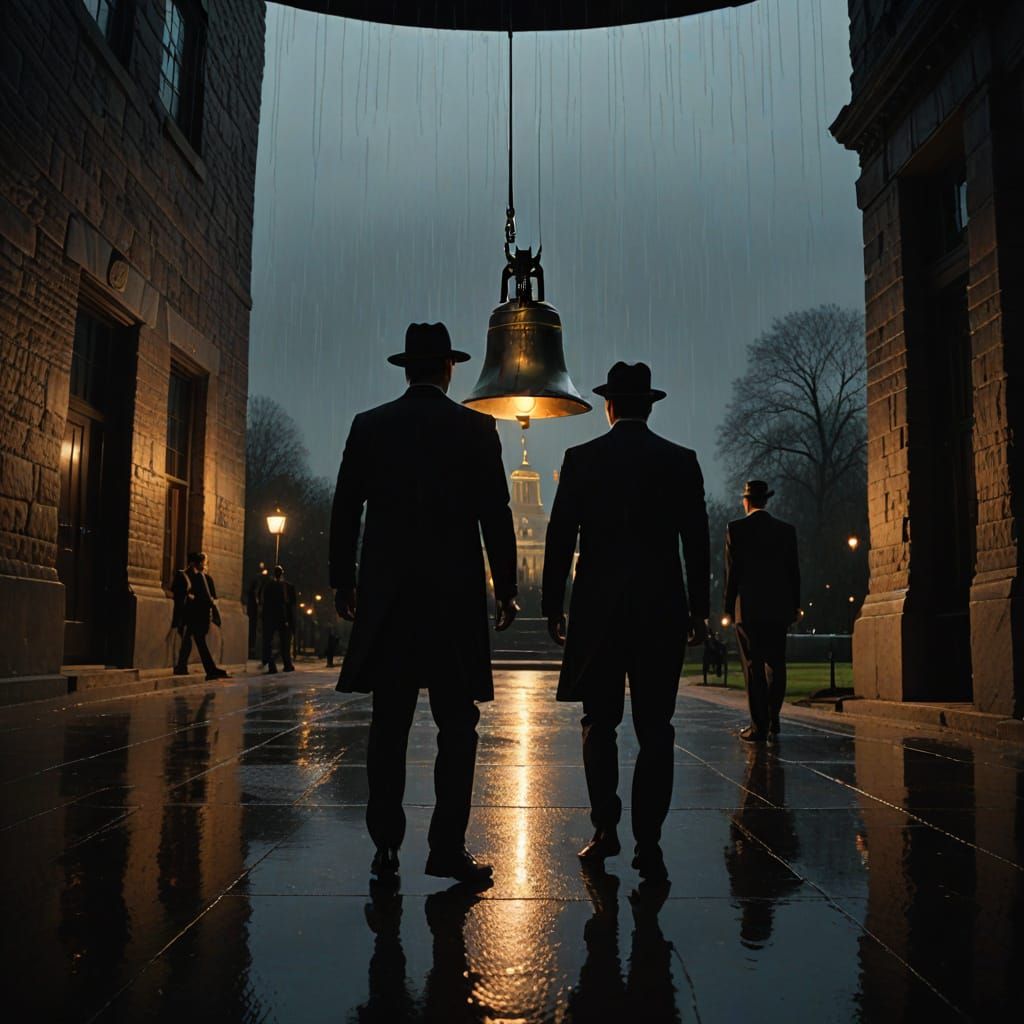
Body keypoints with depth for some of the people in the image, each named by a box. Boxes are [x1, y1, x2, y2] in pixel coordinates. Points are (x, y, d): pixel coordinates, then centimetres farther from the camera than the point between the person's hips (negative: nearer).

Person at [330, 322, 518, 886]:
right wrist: (506, 589, 4)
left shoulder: (368, 425, 5)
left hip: (386, 595, 3)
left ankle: (385, 848, 12)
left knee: (389, 723, 8)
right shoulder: (476, 427, 0)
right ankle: (447, 848, 2)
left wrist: (343, 581, 14)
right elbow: (495, 515, -2)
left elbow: (345, 511, 6)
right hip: (454, 594, -2)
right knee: (457, 723, 3)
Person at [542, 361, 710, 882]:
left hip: (597, 609, 0)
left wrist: (552, 605, 7)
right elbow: (696, 541, 3)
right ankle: (648, 844, 3)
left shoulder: (580, 459, 1)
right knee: (654, 729, 4)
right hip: (662, 610, 0)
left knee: (599, 724, 13)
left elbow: (559, 538, 0)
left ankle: (605, 829, 13)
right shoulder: (681, 461, 3)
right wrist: (699, 609, 11)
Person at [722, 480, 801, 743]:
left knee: (753, 668, -1)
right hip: (778, 609, 3)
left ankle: (759, 727, -1)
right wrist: (795, 605, 15)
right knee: (775, 666, 10)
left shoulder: (736, 529, -4)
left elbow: (732, 571, -5)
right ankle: (772, 725, 13)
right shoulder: (786, 530, 6)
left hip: (748, 608, -3)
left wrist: (729, 607, 1)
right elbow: (794, 571, 8)